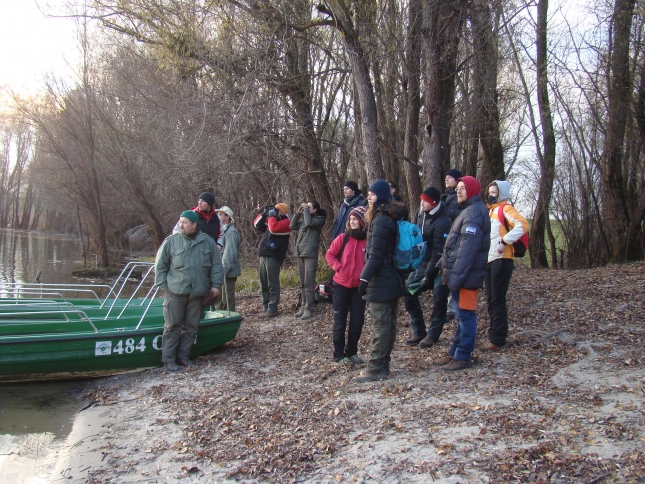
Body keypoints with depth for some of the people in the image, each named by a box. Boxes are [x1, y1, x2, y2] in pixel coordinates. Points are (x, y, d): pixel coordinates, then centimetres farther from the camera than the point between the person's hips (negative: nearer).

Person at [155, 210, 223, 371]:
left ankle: (183, 356, 23)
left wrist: (216, 285, 0)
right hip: (175, 293, -2)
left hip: (197, 294, 2)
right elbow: (160, 265, 3)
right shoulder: (171, 241, -2)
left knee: (191, 327, 9)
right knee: (172, 326, 2)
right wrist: (163, 285, -2)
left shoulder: (208, 243, 2)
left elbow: (216, 266, 7)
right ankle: (168, 359, 11)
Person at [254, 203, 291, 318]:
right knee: (264, 284, 11)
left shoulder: (286, 222, -4)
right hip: (264, 255, 10)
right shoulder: (274, 220, 24)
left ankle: (272, 309, -5)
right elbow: (257, 224, 29)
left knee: (272, 284, -7)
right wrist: (264, 214, 14)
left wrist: (271, 215, -8)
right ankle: (266, 307, 17)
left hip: (273, 257, -10)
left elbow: (274, 228, -23)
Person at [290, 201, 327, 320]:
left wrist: (305, 210, -8)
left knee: (309, 283, -9)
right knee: (302, 283, 11)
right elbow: (292, 226, 11)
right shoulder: (303, 219, 16)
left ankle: (309, 309, -7)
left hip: (310, 255, -7)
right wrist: (299, 212, 7)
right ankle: (303, 306, 17)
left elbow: (309, 223, -20)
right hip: (300, 254, 7)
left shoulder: (319, 219, -3)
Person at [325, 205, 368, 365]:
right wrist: (338, 267, -9)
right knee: (340, 322, 5)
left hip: (359, 286, 1)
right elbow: (329, 254, 4)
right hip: (341, 285, -1)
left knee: (357, 322, 7)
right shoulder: (343, 238, -6)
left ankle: (352, 352, 24)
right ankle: (339, 354, 16)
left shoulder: (370, 240, -7)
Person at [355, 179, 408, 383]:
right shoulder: (390, 217, 15)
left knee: (380, 325, -6)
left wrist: (365, 278, -22)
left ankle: (375, 369, -2)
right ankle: (383, 365, 21)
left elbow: (376, 254, -21)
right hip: (392, 279, 10)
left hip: (381, 281, -10)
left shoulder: (380, 220, -16)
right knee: (389, 324, 12)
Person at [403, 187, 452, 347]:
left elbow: (439, 252, -22)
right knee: (408, 294, 2)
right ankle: (418, 332, 15)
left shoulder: (442, 222, -23)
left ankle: (433, 334, 10)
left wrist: (428, 275, -21)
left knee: (439, 299, -9)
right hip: (421, 262, 7)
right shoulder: (419, 213, 0)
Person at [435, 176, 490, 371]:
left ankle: (463, 357, 6)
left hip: (466, 274, -10)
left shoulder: (475, 212, -15)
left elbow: (468, 247, -23)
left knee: (465, 315, -2)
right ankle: (456, 352, 24)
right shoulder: (469, 210, 18)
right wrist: (448, 269, 20)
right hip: (459, 272, 10)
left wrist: (456, 275, -24)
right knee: (462, 315, 15)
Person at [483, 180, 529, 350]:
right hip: (489, 260, 9)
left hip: (501, 260, -9)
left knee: (497, 300, -6)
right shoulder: (490, 210, 19)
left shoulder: (505, 208, -6)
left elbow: (522, 224, -22)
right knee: (491, 300, 12)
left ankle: (498, 339, -1)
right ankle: (493, 336, 20)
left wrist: (505, 241, -23)